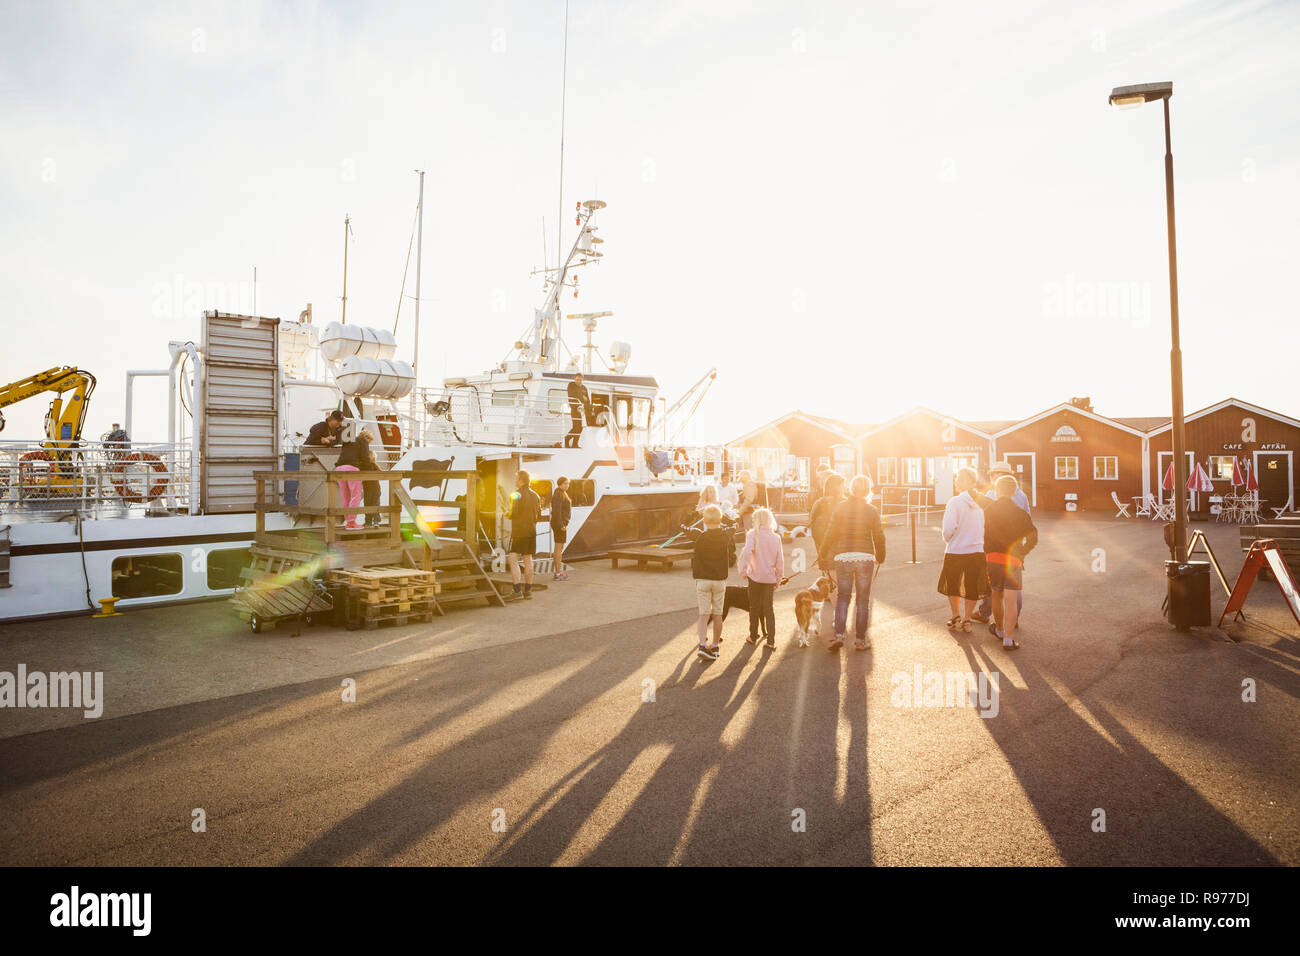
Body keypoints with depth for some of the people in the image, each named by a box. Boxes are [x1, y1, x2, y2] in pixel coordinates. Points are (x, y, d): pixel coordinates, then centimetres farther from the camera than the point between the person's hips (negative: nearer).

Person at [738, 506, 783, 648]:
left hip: (755, 577, -3)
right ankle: (771, 640, 7)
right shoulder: (776, 537, 3)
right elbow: (780, 560, 5)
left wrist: (743, 570, -14)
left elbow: (747, 552, -24)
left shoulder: (753, 534, -9)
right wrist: (778, 579, 13)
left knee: (754, 607, 11)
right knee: (768, 608, 10)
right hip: (770, 577, 3)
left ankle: (753, 637, 22)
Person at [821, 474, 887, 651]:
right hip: (865, 557, -1)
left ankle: (839, 635, -4)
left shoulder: (840, 507, -1)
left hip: (843, 556, 1)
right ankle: (860, 640, 13)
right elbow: (878, 536, 3)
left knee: (843, 597, 10)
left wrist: (823, 554, 12)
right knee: (863, 600, 9)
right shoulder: (872, 510, -2)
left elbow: (831, 534, 2)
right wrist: (880, 557, 18)